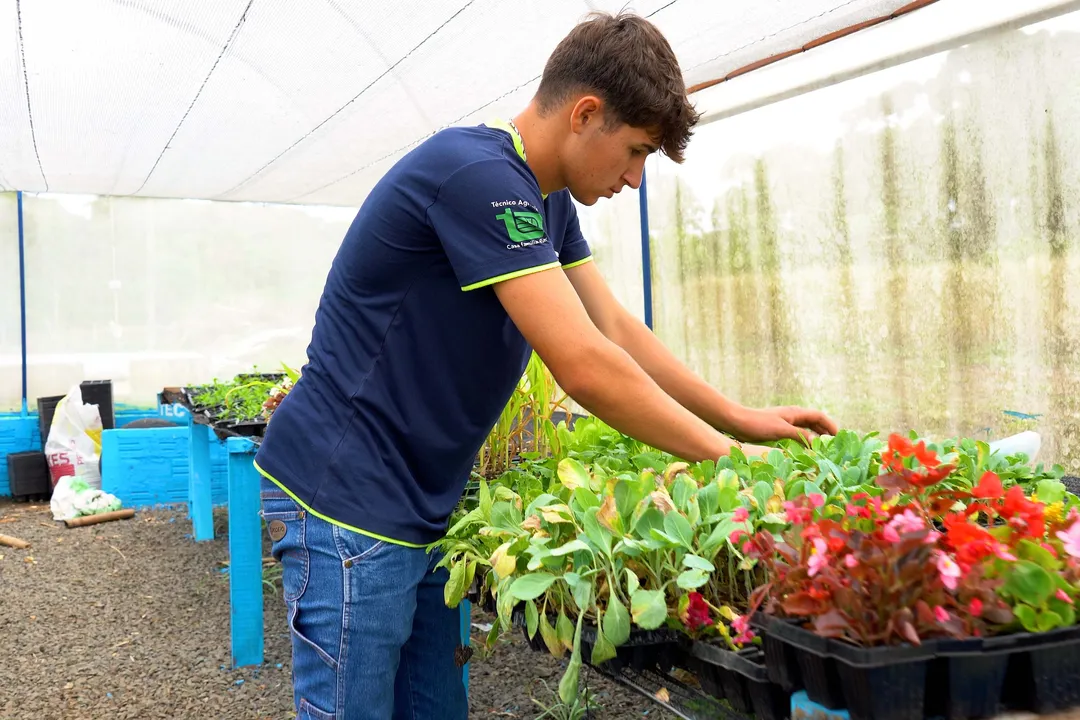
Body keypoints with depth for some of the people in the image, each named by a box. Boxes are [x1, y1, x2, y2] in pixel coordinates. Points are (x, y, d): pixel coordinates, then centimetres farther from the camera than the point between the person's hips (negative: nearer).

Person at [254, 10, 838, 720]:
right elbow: (585, 368, -26)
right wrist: (724, 454, -14)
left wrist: (740, 417, 6)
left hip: (422, 510, 9)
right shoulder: (477, 174, -23)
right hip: (348, 503, -9)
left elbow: (618, 329, 11)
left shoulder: (546, 201, 8)